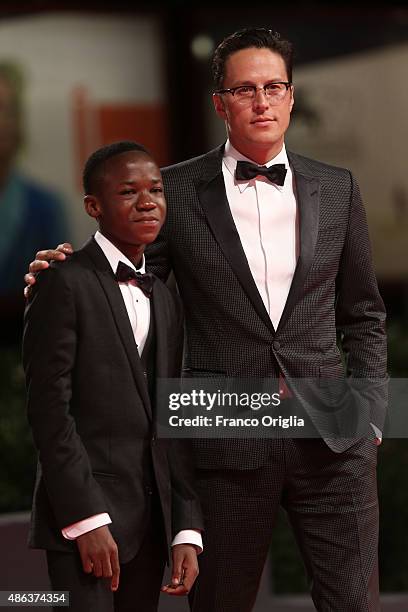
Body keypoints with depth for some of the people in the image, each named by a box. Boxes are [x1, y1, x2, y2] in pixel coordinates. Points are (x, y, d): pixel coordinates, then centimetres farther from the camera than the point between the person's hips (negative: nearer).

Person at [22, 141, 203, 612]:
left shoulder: (163, 300, 17)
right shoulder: (66, 283, -6)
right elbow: (49, 408, -12)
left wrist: (187, 529, 6)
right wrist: (87, 519, -17)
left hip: (150, 519, 7)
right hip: (83, 509, -7)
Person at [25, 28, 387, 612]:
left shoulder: (336, 189, 10)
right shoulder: (178, 191, 3)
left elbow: (363, 315, 16)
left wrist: (370, 412, 6)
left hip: (331, 438, 2)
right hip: (227, 446, -1)